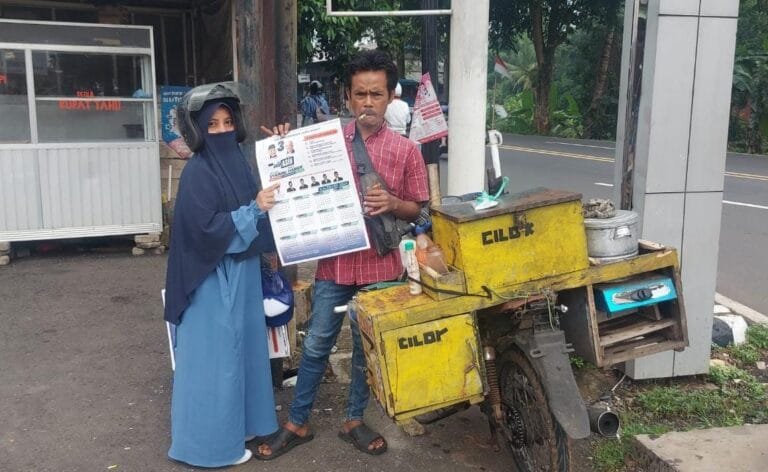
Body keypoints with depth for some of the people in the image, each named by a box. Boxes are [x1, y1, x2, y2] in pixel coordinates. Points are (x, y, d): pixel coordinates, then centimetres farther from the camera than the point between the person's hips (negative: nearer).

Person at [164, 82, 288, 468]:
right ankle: (211, 441, 15)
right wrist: (254, 209, -24)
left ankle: (240, 422, 34)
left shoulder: (238, 163, 7)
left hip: (242, 273, 8)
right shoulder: (197, 173, -17)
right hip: (213, 280, -8)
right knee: (214, 357, 1)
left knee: (242, 347, 18)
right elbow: (207, 228, -23)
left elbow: (260, 211, 16)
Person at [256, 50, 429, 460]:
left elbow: (417, 210, 3)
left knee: (367, 347, 14)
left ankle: (353, 420, 32)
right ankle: (297, 423, 25)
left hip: (380, 265, 0)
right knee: (316, 345, 9)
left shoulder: (405, 150, -2)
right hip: (334, 262, 0)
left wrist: (393, 203, -18)